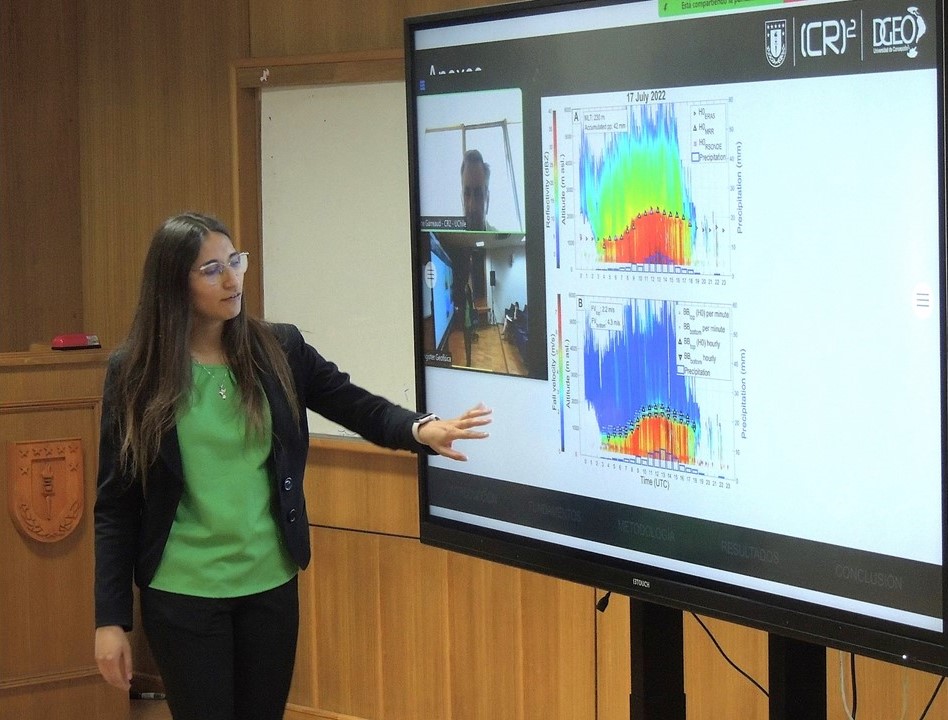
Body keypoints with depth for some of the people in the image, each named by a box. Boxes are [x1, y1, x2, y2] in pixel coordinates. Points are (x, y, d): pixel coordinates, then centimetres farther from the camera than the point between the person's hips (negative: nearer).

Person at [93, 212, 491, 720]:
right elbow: (115, 503, -4)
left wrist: (422, 430, -24)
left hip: (271, 584, 3)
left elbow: (362, 409, -1)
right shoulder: (135, 372, -7)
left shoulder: (278, 350, 1)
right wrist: (110, 619, -7)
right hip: (183, 594, -3)